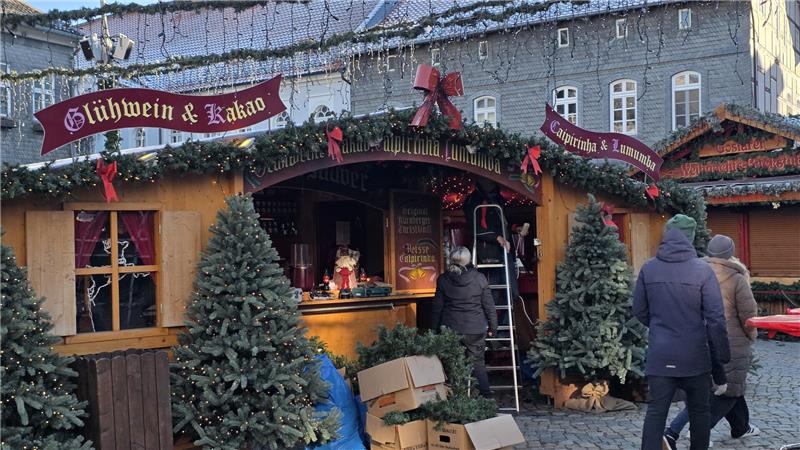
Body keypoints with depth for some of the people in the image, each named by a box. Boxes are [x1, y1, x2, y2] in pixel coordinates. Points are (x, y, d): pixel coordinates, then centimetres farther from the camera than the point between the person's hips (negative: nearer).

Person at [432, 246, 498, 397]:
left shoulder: (443, 279, -1)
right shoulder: (479, 278, -6)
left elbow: (437, 307, 5)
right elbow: (489, 305, -1)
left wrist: (436, 329, 14)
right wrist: (492, 327, 10)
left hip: (450, 329, 1)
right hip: (475, 330, -1)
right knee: (478, 364, 8)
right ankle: (486, 397, 7)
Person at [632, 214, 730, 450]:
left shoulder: (648, 268, -1)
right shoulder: (702, 270, -10)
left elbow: (639, 311, 7)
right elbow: (716, 318, -10)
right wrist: (722, 356, -1)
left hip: (659, 356, 2)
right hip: (695, 357, -2)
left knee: (655, 411, 4)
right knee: (699, 411, 15)